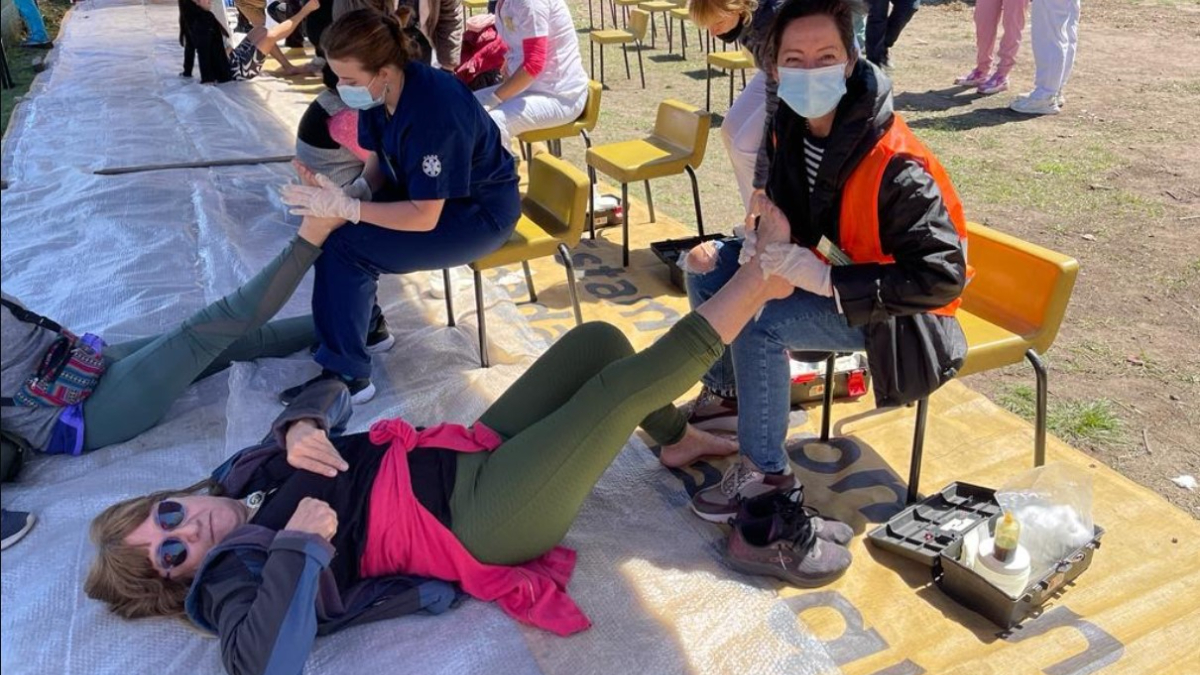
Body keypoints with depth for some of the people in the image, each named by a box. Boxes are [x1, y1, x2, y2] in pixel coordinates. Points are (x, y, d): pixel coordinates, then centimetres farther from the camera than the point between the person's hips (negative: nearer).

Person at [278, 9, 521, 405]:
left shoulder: (434, 111, -32)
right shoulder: (379, 94, -8)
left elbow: (424, 217, -29)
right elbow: (378, 162, 4)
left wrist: (348, 207, -31)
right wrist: (348, 194, -16)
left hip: (481, 212, -8)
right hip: (423, 192, 8)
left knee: (344, 247, -21)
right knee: (330, 224, -7)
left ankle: (347, 375, -10)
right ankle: (364, 322, 12)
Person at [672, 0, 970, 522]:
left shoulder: (895, 167, -31)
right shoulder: (792, 126, -8)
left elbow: (941, 276, -30)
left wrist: (827, 280, -34)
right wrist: (769, 231, -13)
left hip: (881, 309, -8)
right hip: (820, 263, 8)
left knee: (759, 325, -28)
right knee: (706, 265, 0)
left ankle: (766, 472, -7)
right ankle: (725, 393, 18)